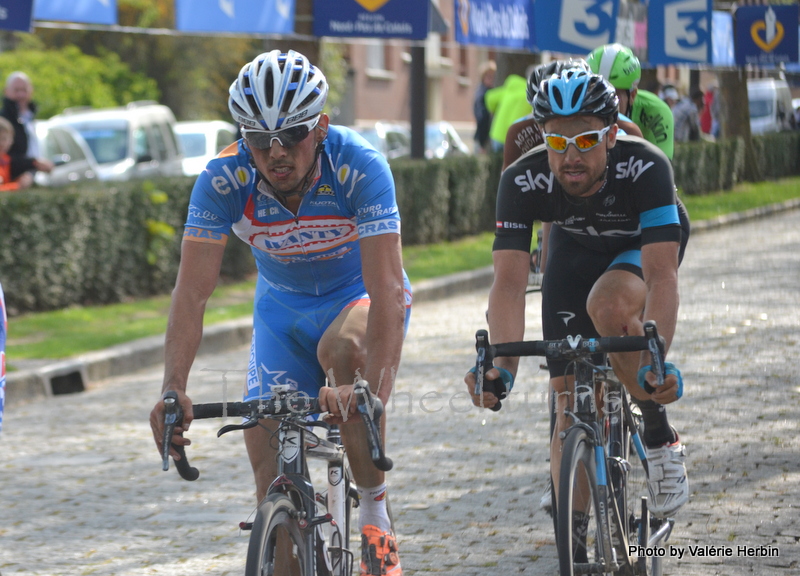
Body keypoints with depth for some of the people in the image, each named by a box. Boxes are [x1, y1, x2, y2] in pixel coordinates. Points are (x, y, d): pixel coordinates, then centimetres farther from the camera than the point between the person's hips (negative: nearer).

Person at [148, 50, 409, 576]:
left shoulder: (359, 167, -32)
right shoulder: (224, 179, -25)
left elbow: (387, 287, -38)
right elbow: (193, 292, -27)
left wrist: (373, 391, -52)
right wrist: (174, 389, -42)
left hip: (360, 295, -3)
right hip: (282, 305, 3)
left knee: (342, 351, -36)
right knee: (267, 447, -10)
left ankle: (376, 518, -20)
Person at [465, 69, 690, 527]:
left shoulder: (644, 167, -39)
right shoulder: (523, 181, -32)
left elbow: (661, 276, -46)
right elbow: (509, 283, -38)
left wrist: (654, 362, -62)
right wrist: (503, 366, -55)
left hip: (645, 244, -3)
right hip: (576, 250, 3)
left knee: (608, 305, -36)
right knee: (570, 403, -7)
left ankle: (661, 438, -15)